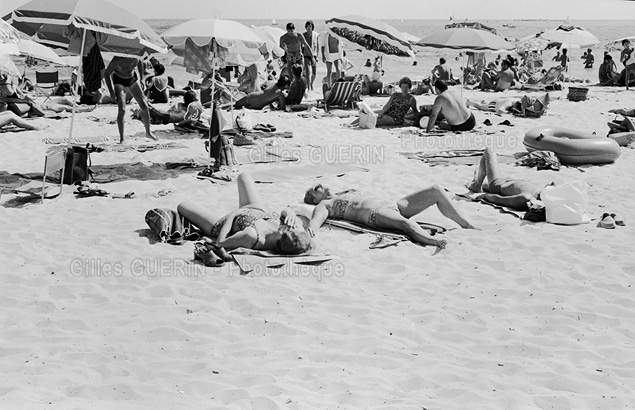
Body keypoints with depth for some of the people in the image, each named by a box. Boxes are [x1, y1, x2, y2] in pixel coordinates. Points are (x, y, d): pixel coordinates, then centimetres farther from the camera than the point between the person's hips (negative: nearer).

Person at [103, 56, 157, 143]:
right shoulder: (117, 59, -31)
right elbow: (106, 74, -20)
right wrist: (111, 91, -24)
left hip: (132, 79, 4)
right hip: (118, 81, -4)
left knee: (144, 106, 0)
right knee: (122, 110, -16)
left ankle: (148, 132, 19)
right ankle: (121, 138, -6)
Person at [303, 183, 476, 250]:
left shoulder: (348, 193, 36)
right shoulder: (324, 205, 12)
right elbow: (317, 218, -9)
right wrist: (310, 229, -28)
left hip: (393, 205, 9)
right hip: (375, 214, -9)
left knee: (436, 190, -3)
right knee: (406, 224, -42)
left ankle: (468, 227, -5)